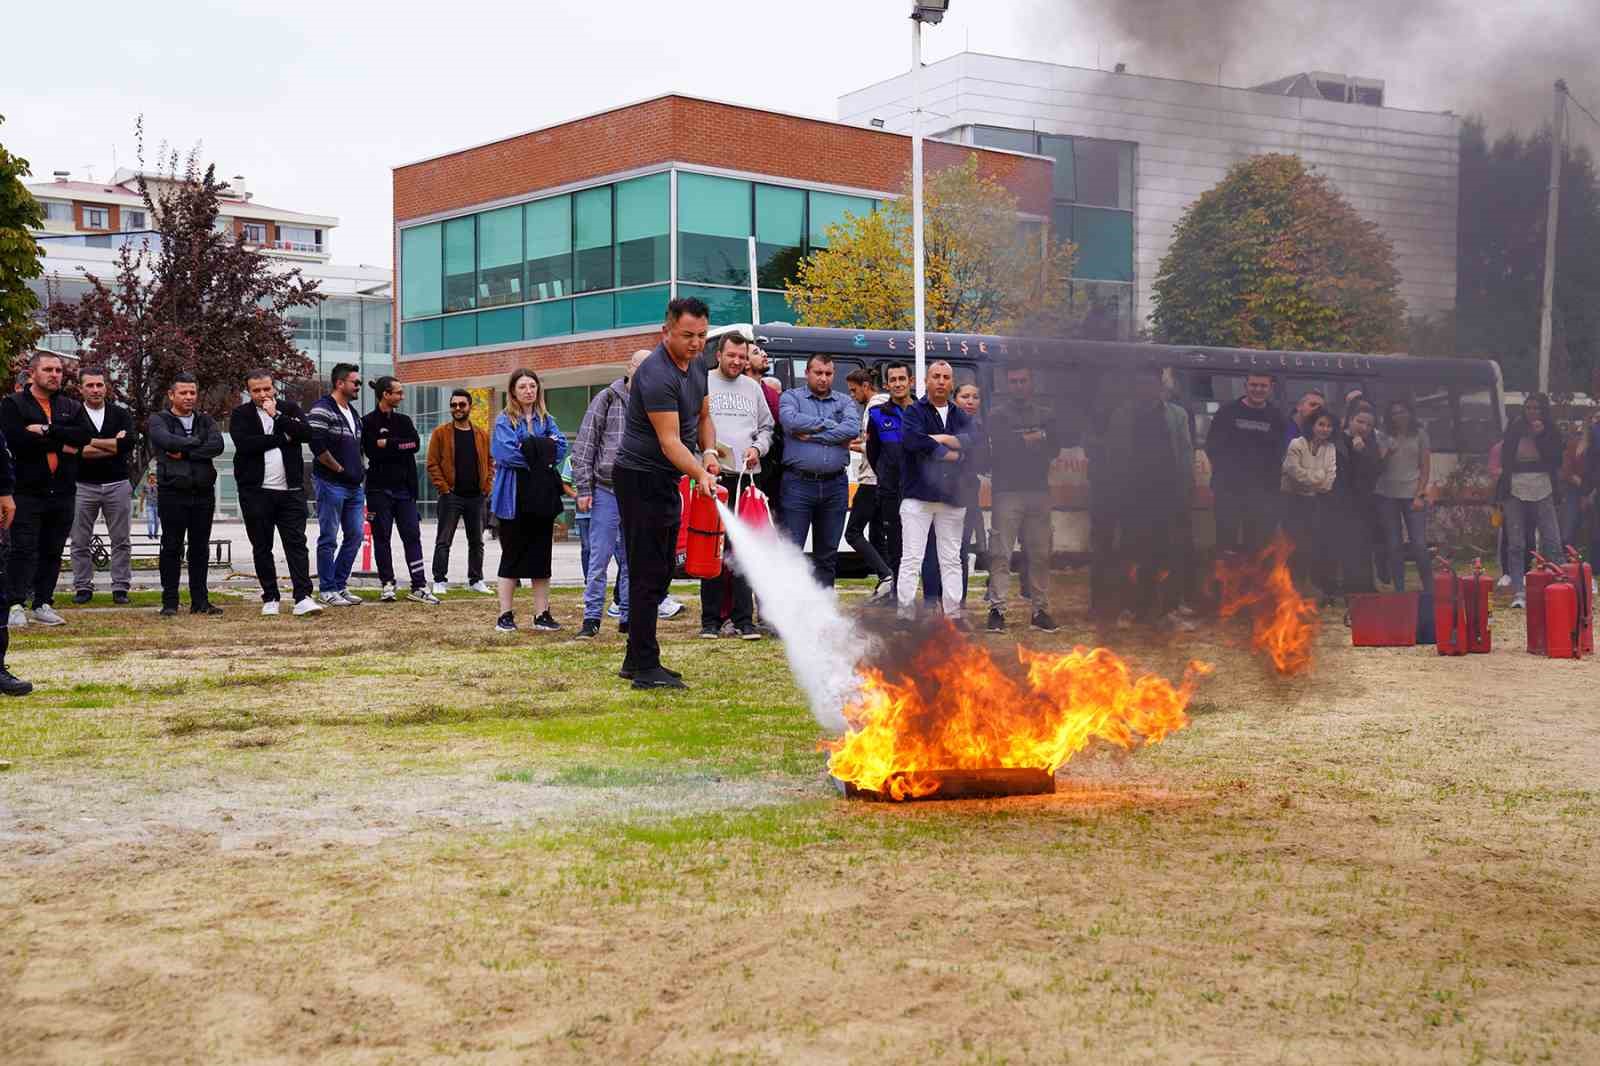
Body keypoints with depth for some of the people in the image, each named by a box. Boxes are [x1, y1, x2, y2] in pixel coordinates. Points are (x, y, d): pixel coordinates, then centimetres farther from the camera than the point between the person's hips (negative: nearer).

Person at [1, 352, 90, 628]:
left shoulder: (70, 407, 15)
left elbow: (83, 435, -4)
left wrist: (46, 430, -14)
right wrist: (60, 444, -8)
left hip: (62, 491, 4)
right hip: (27, 489, -4)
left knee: (52, 551, 7)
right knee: (23, 549, -7)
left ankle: (43, 604, 14)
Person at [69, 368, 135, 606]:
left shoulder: (121, 414, 7)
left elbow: (130, 443, -10)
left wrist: (92, 442, -10)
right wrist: (114, 444, -11)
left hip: (117, 485, 1)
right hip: (83, 486, -1)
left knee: (121, 541, 3)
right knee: (80, 542, 3)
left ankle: (120, 587, 8)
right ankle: (83, 587, 11)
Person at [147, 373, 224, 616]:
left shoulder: (206, 420, 13)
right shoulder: (159, 420, 4)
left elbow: (217, 445, -6)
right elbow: (166, 440, -17)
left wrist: (184, 452, -12)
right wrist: (197, 442, -7)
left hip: (204, 493, 3)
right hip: (173, 493, -3)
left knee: (200, 549, 7)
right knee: (172, 548, -1)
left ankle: (200, 601, 13)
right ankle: (169, 602, 5)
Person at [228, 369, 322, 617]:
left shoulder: (290, 409, 9)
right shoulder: (240, 415, 4)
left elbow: (306, 433, -8)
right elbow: (244, 443, -14)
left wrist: (276, 415, -13)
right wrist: (283, 438, -10)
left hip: (290, 490, 1)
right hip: (255, 491, 0)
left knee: (296, 543, -6)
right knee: (262, 547, 6)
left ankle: (303, 598, -11)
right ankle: (270, 599, 14)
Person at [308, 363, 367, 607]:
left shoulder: (353, 414, 18)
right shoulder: (322, 410, -10)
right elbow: (317, 445, -20)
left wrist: (360, 470, 13)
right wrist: (339, 469, -13)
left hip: (354, 486, 9)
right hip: (331, 484, -9)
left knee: (354, 536, 9)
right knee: (329, 539, -2)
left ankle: (340, 585, 18)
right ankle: (327, 590, 4)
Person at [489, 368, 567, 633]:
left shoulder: (547, 420, 13)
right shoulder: (505, 420, -1)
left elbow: (560, 447, -2)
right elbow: (506, 452, -16)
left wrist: (530, 449, -12)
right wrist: (542, 451, -9)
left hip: (542, 496, 4)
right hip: (514, 498, -4)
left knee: (541, 555, 7)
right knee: (512, 555, 1)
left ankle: (542, 614, 12)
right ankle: (505, 615, 6)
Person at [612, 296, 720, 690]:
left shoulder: (694, 366, 8)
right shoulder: (657, 375, -22)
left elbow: (702, 417, 21)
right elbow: (669, 441, -28)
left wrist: (709, 452, 2)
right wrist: (700, 476, -40)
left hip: (665, 481, 10)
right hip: (641, 479, -10)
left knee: (660, 572, 13)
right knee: (648, 574, -9)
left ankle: (636, 660, 22)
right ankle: (645, 668, -7)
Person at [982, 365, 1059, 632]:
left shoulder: (1044, 415, 18)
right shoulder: (997, 414, 6)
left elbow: (1055, 448, 8)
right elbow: (999, 446, -10)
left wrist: (1021, 442, -4)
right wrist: (1033, 441, -4)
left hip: (1039, 490, 4)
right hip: (1006, 490, -4)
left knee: (1040, 554, 3)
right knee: (1001, 553, -8)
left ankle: (1040, 608, 8)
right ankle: (997, 608, -7)